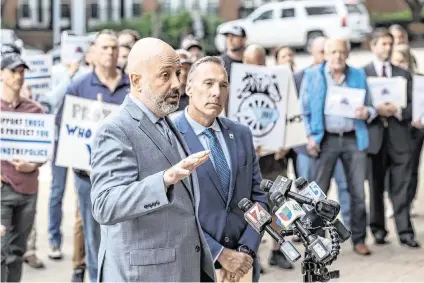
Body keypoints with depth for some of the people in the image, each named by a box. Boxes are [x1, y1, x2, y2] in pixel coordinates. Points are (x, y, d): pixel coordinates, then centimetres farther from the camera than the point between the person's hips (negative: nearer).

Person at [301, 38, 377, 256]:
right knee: (319, 193, 1)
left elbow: (370, 107, 15)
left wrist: (366, 113, -9)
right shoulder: (312, 76, 4)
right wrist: (309, 136, -7)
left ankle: (359, 239, 14)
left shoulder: (358, 75, 10)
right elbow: (304, 110, 4)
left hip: (354, 138, 2)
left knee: (358, 192, 3)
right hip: (326, 139, -2)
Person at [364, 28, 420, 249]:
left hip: (399, 137, 2)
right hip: (374, 136, -1)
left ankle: (405, 232, -1)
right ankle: (378, 230, 15)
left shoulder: (403, 74, 14)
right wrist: (375, 110, -18)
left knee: (401, 188, -2)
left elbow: (413, 106, 7)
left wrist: (397, 111, -11)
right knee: (375, 188, 6)